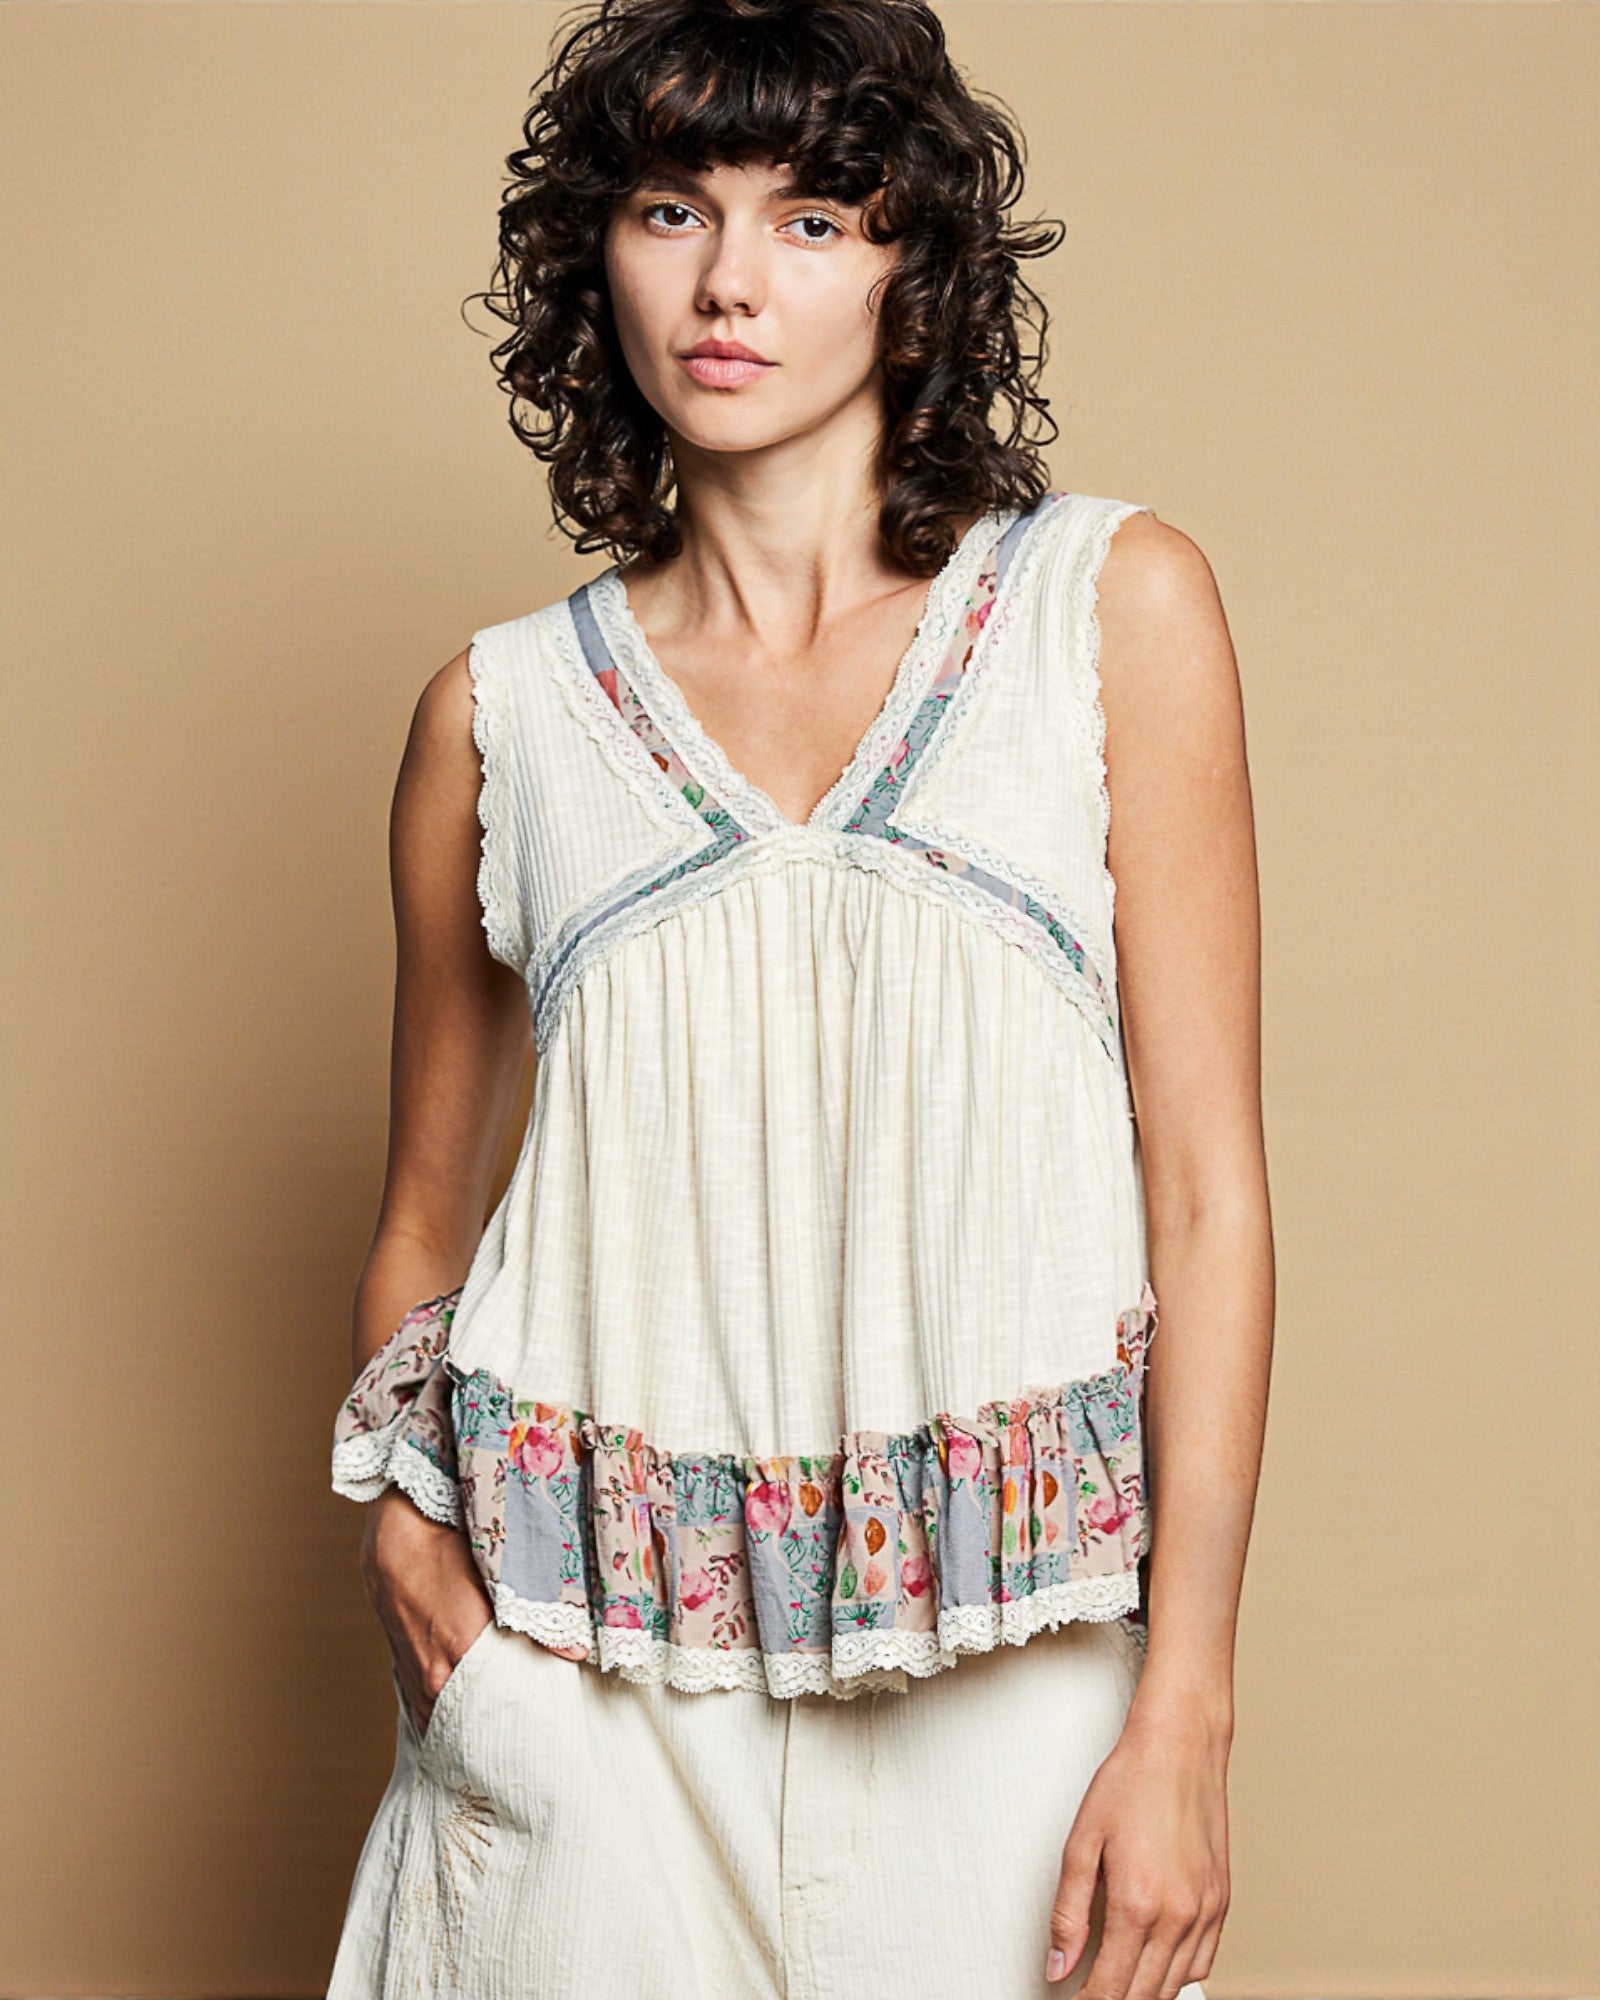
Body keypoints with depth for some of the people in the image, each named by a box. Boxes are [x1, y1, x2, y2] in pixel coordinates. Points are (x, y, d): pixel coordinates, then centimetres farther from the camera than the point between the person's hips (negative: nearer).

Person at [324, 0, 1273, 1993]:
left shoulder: (1112, 604, 0)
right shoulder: (502, 708, 5)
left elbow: (1205, 1186, -3)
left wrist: (1183, 1716, -9)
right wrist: (398, 1511, -4)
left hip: (1003, 1666, -1)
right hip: (591, 1672, 1)